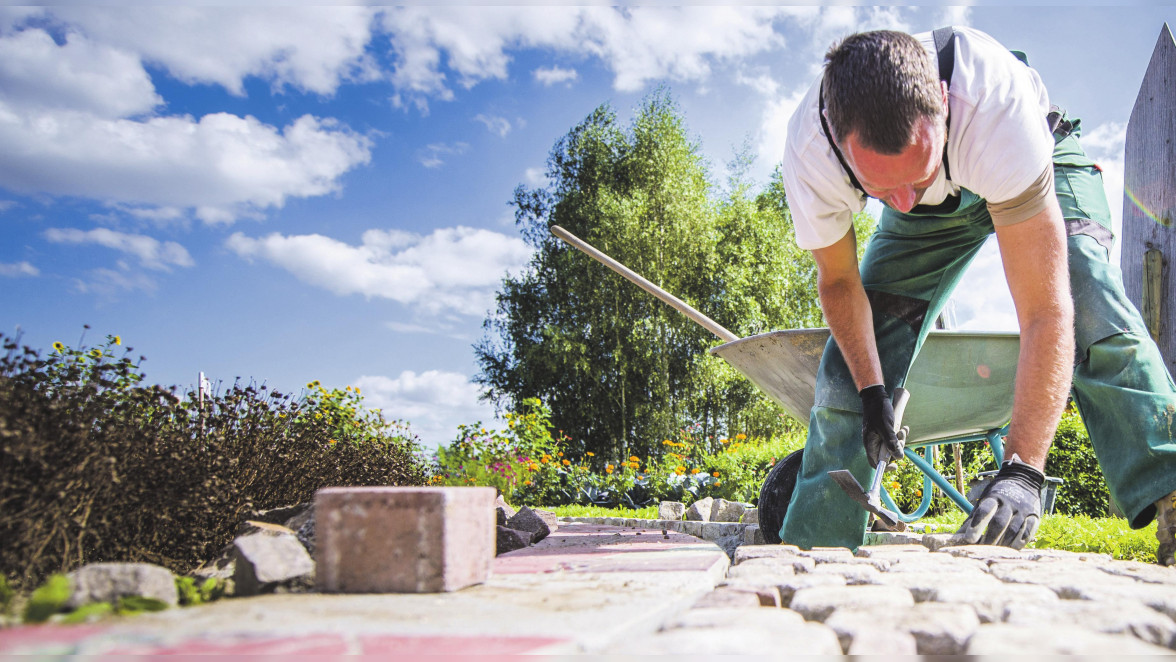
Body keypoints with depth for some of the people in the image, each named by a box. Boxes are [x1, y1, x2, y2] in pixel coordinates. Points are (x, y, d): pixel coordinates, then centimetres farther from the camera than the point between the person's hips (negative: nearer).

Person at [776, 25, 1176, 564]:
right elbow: (838, 281, -14)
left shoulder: (995, 105, -46)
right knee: (851, 360, -7)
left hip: (1042, 163, -2)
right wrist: (871, 393, -20)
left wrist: (1021, 469, -53)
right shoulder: (808, 153, -36)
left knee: (1089, 306, -31)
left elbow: (1046, 312, -47)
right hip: (935, 207, 2)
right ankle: (811, 544, 4)